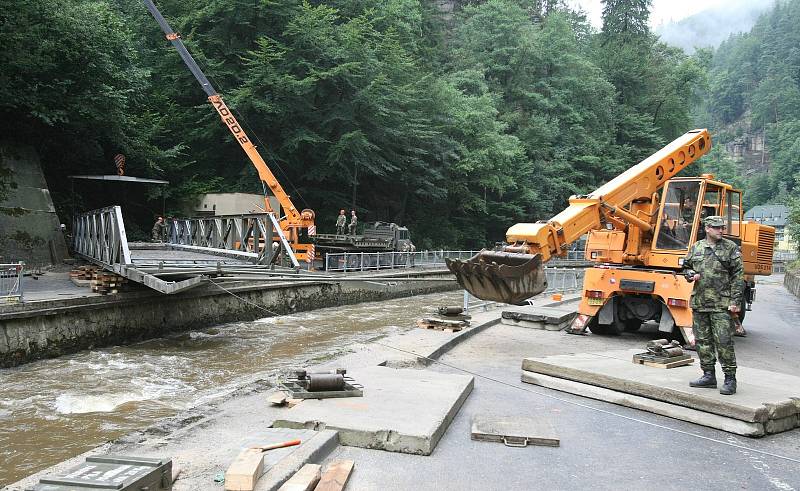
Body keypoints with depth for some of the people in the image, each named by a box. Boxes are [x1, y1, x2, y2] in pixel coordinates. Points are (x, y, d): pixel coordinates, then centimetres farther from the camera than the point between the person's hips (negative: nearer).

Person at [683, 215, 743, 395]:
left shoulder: (731, 248, 0)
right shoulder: (696, 247, 11)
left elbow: (738, 276, -3)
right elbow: (686, 267, 23)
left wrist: (736, 301, -10)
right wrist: (691, 275, -1)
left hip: (722, 304, -5)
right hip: (699, 303, 5)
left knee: (723, 341, -7)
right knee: (702, 340, 10)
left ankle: (730, 379, 3)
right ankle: (709, 375, 21)